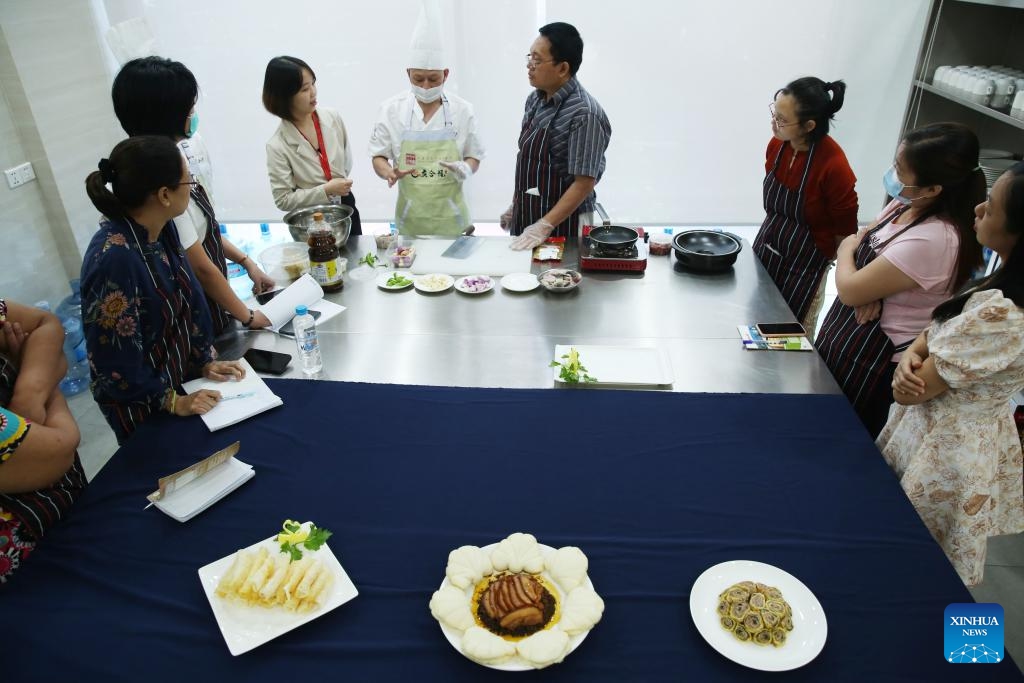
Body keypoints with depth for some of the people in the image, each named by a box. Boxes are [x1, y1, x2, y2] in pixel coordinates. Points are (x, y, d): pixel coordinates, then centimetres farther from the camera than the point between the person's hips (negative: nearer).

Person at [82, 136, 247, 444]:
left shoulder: (160, 228, -10)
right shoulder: (114, 258, -33)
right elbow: (115, 362, -26)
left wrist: (204, 360, 1)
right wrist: (172, 401, -17)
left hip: (181, 375, 7)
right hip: (143, 408, -7)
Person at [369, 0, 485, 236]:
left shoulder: (462, 110, -3)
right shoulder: (391, 109, -3)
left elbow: (473, 157, 5)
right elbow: (379, 157, 3)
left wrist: (465, 169, -18)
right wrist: (389, 172, -20)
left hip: (450, 214, 0)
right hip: (410, 215, 0)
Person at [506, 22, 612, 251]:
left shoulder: (584, 114, -19)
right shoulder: (534, 100, 3)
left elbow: (584, 183, -21)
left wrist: (544, 226, -23)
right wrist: (515, 206, 13)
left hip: (562, 225, -7)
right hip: (524, 218, 7)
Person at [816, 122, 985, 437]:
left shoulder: (933, 240, -31)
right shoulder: (905, 204, -2)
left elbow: (850, 290, -27)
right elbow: (862, 240, 9)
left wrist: (846, 249, -5)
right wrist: (870, 285, -13)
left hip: (874, 360, -9)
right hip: (848, 337, 9)